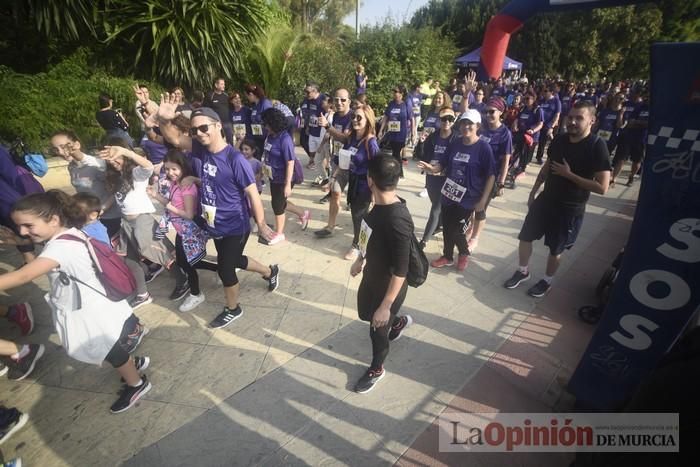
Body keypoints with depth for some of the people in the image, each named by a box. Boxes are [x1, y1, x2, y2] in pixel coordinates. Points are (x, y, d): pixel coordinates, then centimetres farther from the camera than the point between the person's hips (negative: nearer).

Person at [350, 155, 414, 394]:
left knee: (378, 329, 16)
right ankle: (400, 321, 60)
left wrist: (386, 306, -22)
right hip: (371, 275, 8)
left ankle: (376, 369, 46)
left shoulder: (397, 221, -36)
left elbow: (400, 271, -29)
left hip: (387, 286, -8)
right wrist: (360, 259, 22)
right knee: (365, 313, 30)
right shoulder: (379, 204, -8)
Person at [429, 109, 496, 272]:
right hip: (448, 194, 5)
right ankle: (447, 256, 34)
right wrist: (433, 169, -5)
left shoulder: (483, 147, -11)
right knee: (447, 228, 11)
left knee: (457, 231, 0)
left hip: (468, 198, -5)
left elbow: (490, 175, -9)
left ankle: (464, 254, 31)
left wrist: (483, 200, -12)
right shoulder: (455, 144, 4)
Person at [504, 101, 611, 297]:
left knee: (555, 249, 11)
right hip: (545, 200, 5)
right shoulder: (559, 140, -2)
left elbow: (602, 187, -22)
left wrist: (568, 174, -22)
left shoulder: (597, 146, -18)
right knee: (525, 237, 12)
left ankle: (547, 281, 34)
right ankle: (522, 272, 34)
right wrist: (533, 193, 13)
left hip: (570, 209, -5)